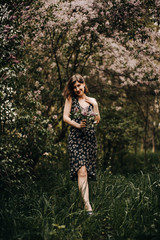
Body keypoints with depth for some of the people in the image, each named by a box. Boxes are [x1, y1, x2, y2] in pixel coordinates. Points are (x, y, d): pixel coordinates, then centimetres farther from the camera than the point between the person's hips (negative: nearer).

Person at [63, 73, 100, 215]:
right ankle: (87, 204, -22)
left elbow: (98, 120, 13)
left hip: (90, 137, 3)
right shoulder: (70, 99, 6)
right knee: (81, 171, -16)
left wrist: (94, 105, 0)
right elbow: (65, 117, -1)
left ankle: (85, 199, 17)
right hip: (76, 137, -3)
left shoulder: (92, 101, 14)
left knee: (88, 171, 5)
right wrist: (78, 125, -16)